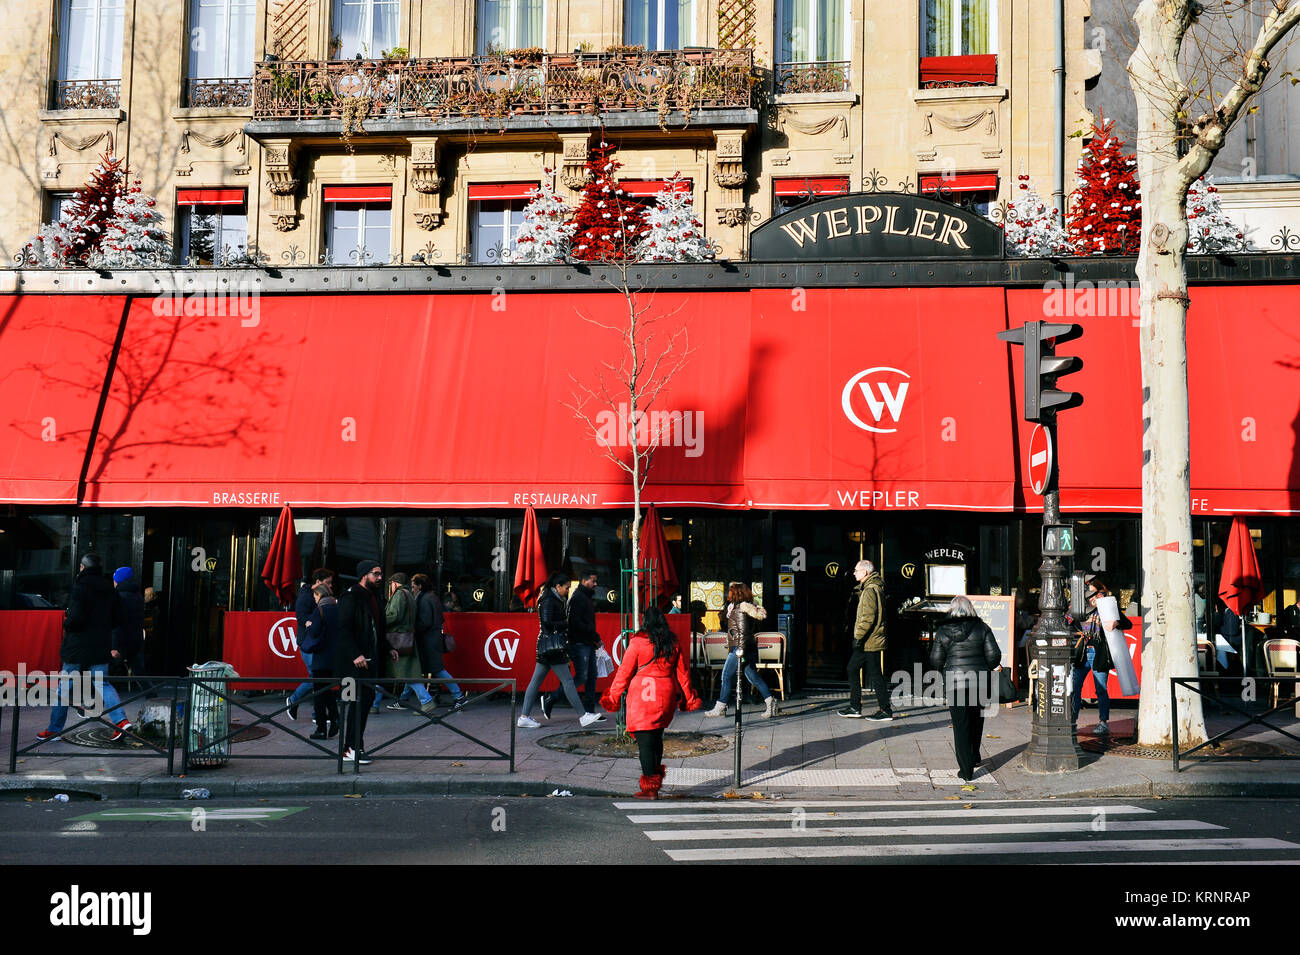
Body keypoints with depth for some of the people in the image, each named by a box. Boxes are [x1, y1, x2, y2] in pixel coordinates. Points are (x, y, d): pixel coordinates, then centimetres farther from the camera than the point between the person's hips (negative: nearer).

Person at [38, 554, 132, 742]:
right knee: (102, 684, 9)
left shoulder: (80, 588, -12)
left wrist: (66, 624, -2)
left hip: (78, 647, -5)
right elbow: (119, 619, 7)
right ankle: (121, 721, -10)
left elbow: (75, 618, -22)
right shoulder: (109, 590, 6)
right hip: (101, 647, 5)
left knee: (64, 688, 7)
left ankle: (54, 729, 15)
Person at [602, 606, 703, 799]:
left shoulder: (638, 642, -8)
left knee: (645, 741, -1)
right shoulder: (673, 643, 6)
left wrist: (613, 696, 4)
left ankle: (650, 788, -1)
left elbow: (624, 672, -5)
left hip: (643, 697, -5)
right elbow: (683, 673, 11)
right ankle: (656, 776, 26)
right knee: (657, 737, 19)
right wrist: (690, 698, 20)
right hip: (666, 696, 5)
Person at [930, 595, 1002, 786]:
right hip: (979, 682, 1)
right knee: (977, 720, 24)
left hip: (954, 683, -1)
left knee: (961, 726, 3)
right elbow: (994, 655, -3)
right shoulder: (982, 628, 0)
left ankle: (966, 771, 3)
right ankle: (974, 757, 35)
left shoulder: (942, 631, 0)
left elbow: (935, 661, 2)